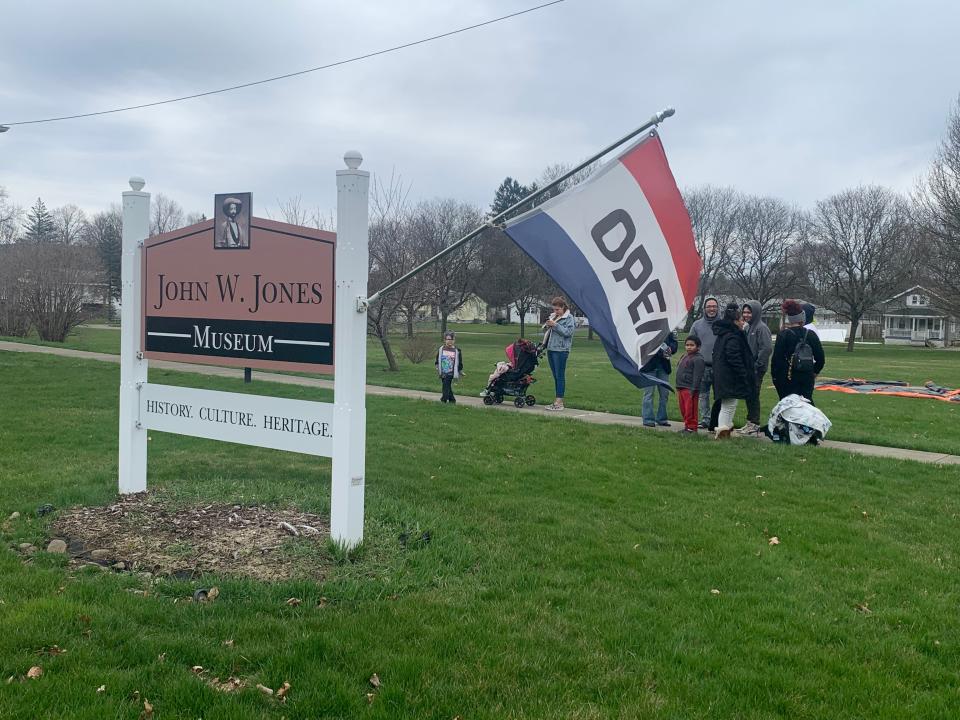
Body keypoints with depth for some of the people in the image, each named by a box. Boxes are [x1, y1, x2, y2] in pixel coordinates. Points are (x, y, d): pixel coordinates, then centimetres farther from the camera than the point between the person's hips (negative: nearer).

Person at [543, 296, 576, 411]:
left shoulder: (569, 318, -4)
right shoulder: (553, 316, 16)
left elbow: (567, 332, -16)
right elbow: (549, 331, 25)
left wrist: (555, 325, -18)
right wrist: (548, 326, 3)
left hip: (561, 350, -8)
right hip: (551, 349, 8)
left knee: (560, 376, -7)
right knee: (555, 376, 11)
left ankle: (559, 402, -6)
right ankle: (557, 401, 16)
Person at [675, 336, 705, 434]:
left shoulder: (698, 359, -12)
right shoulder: (684, 356, 16)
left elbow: (697, 376, -16)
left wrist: (693, 390, -20)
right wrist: (678, 387, 21)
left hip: (690, 389, -9)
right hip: (681, 388, 9)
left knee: (690, 410, -5)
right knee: (683, 410, 14)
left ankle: (691, 427, 1)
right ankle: (687, 426, 22)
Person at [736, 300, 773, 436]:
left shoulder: (761, 328, -12)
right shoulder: (746, 327, 13)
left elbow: (767, 348, -18)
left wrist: (757, 365, -17)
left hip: (756, 369, -8)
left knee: (753, 396, -4)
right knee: (748, 396, 12)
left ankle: (755, 424, 3)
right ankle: (750, 423, 21)